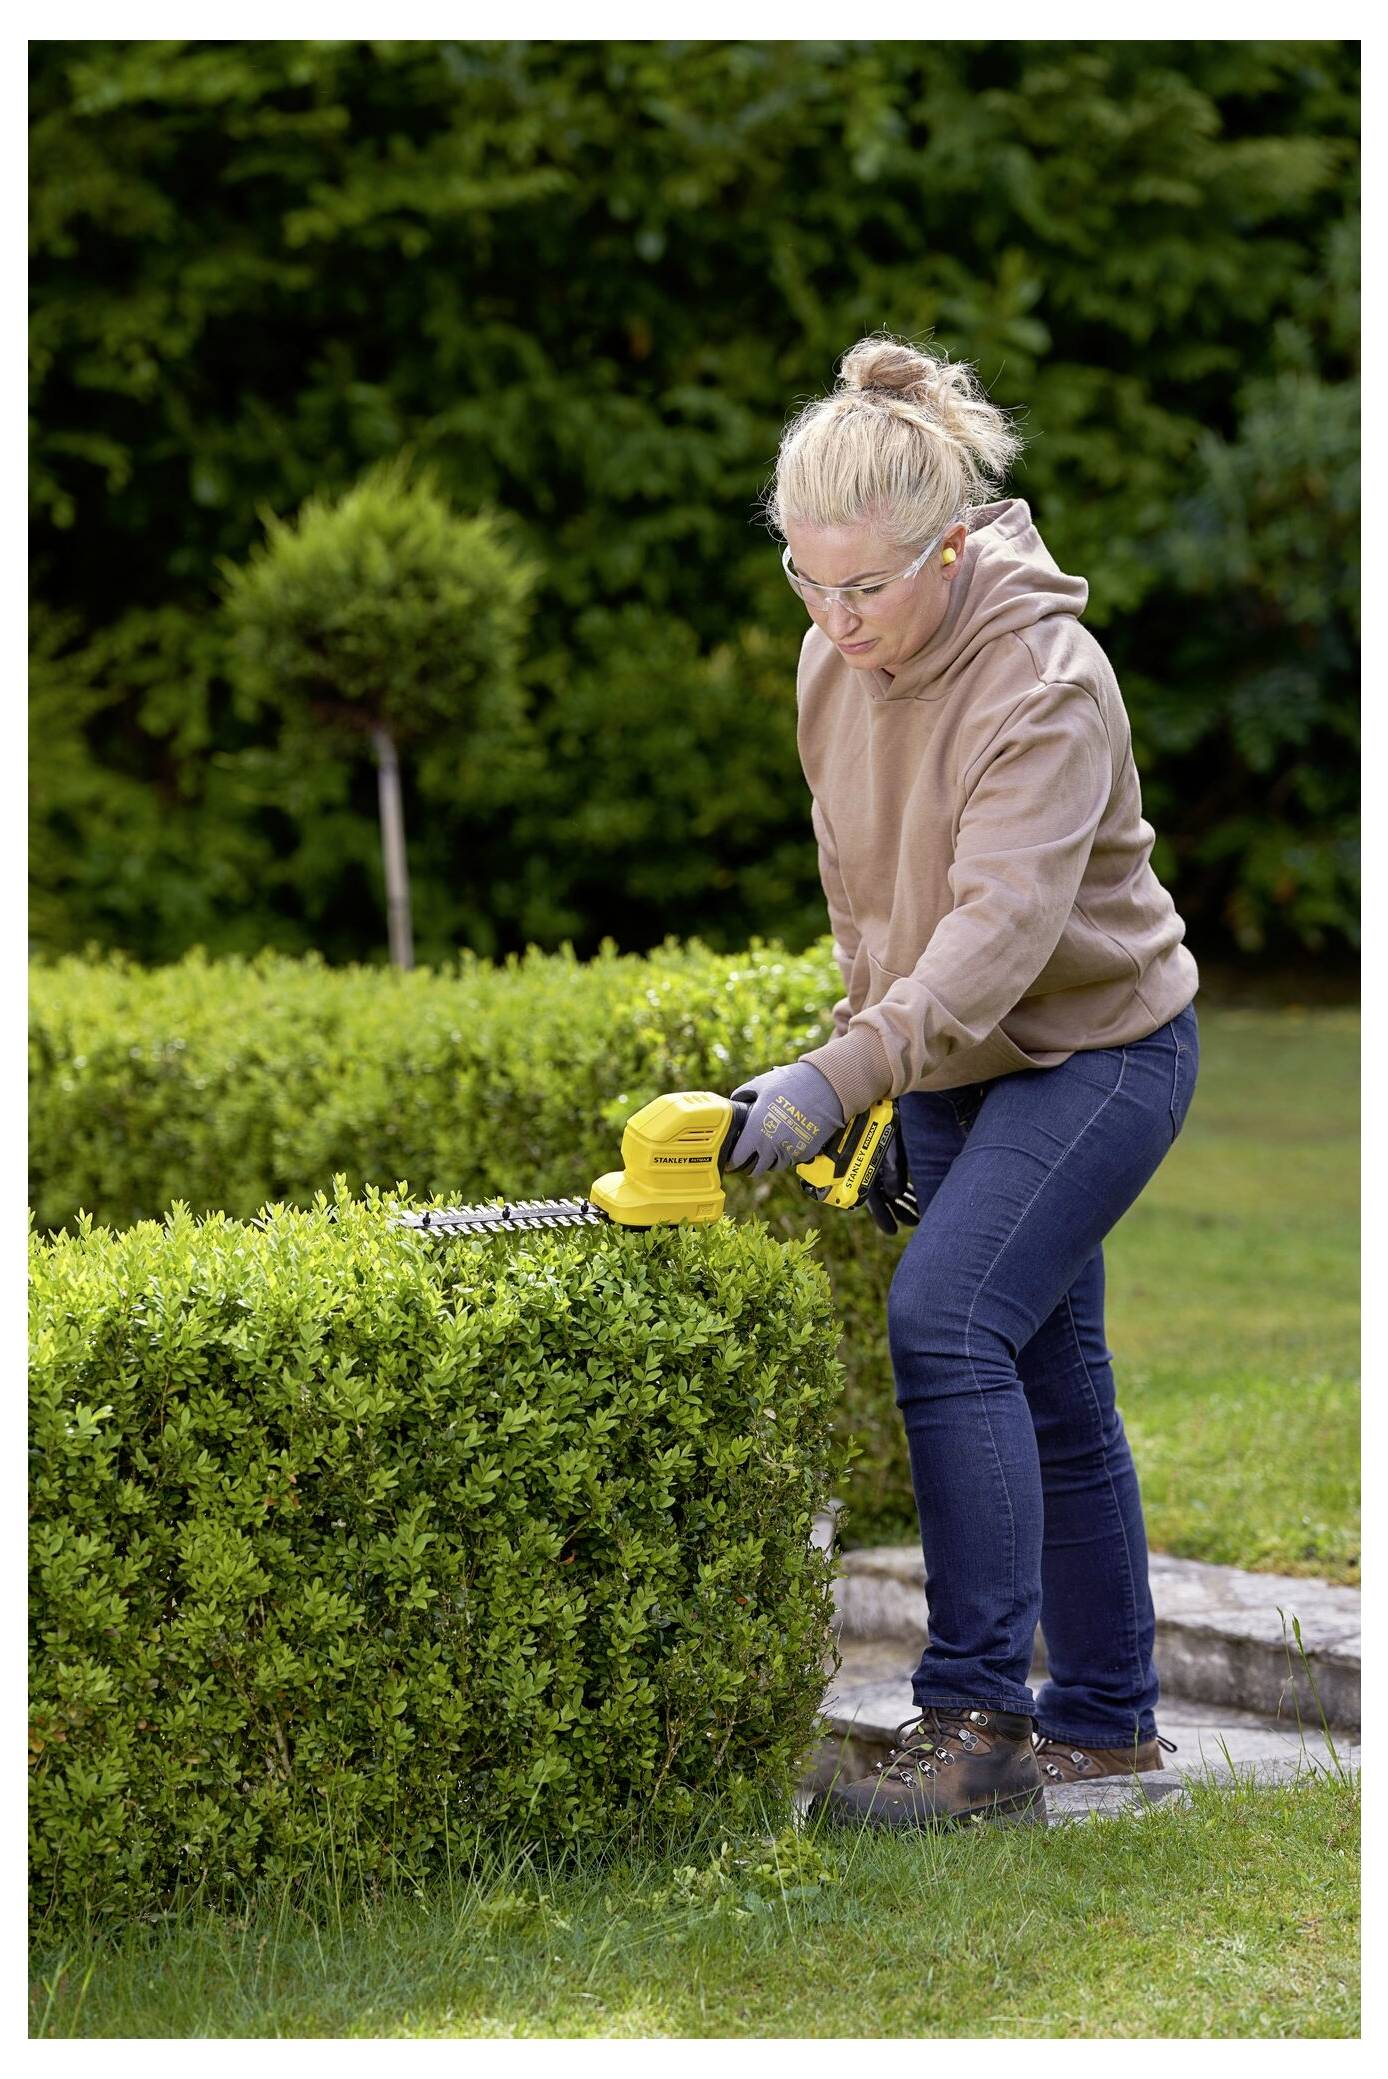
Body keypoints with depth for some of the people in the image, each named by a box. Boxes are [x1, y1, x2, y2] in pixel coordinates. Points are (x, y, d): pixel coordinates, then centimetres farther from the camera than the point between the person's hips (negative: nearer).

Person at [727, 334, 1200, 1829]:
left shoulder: (1047, 680, -26)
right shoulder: (837, 658, -2)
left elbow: (1003, 923, -36)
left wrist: (844, 1075, -46)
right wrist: (876, 1062, 10)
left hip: (1097, 1047, -8)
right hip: (951, 1065, 8)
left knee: (948, 1322, -22)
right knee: (1046, 1375, 12)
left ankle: (976, 1722, -18)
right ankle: (1105, 1720, 22)